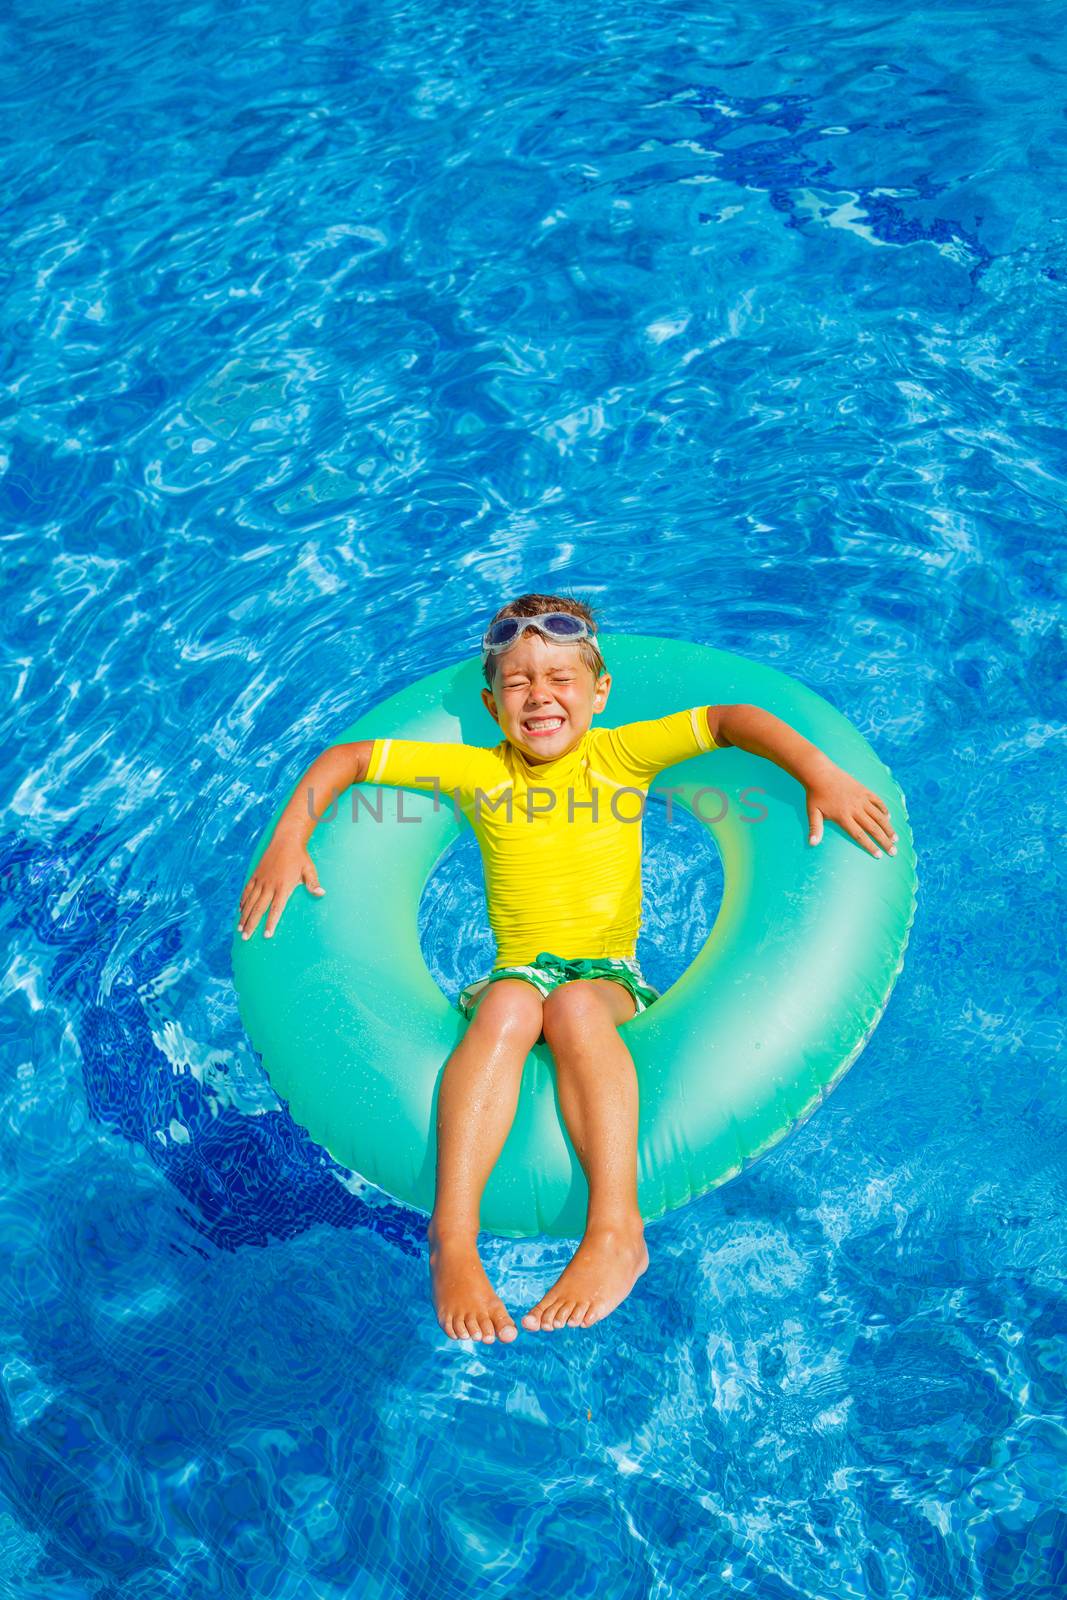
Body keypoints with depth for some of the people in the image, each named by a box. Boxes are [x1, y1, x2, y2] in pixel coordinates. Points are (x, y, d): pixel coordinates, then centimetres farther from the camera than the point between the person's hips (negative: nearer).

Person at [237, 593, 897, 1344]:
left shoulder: (622, 753, 3)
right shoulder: (472, 770, 7)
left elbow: (729, 718, -4)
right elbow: (347, 757, 11)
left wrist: (823, 775, -17)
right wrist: (288, 843, 0)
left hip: (611, 978, -1)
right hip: (516, 972, 1)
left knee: (574, 1005, -36)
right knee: (511, 1004, -35)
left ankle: (616, 1231, -39)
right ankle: (453, 1240, -40)